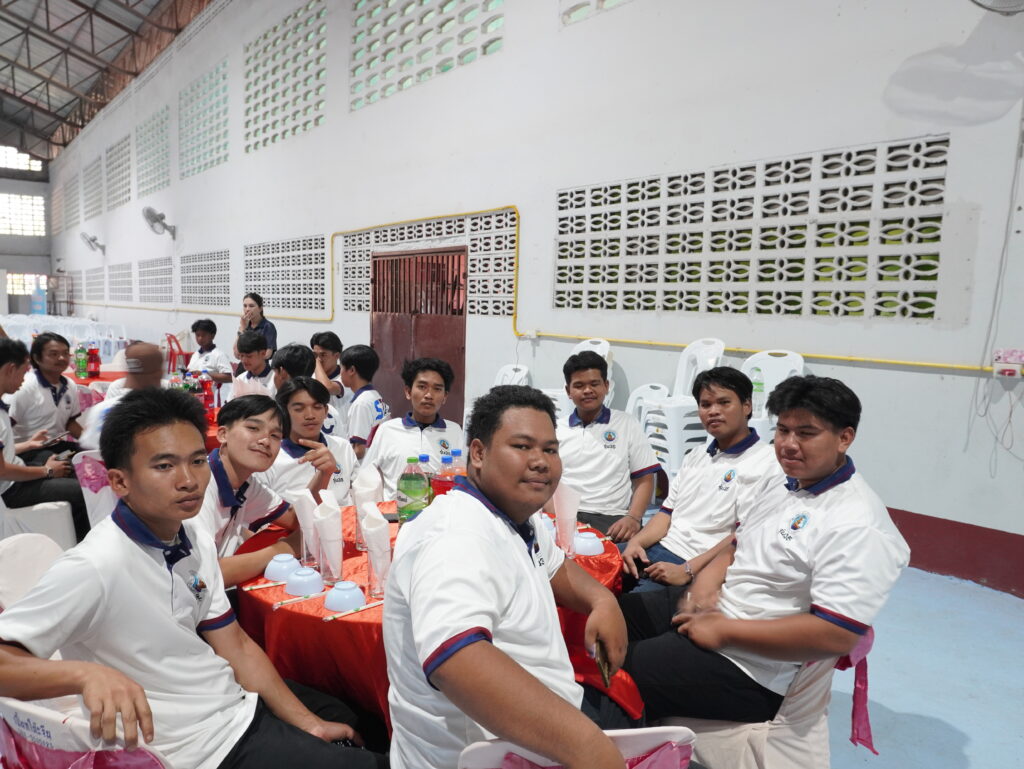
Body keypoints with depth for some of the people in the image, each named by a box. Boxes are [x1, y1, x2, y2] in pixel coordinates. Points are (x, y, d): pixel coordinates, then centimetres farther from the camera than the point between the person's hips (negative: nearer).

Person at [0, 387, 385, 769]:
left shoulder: (196, 540, -2)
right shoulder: (94, 566, -25)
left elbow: (237, 647, 3)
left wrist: (309, 725, 0)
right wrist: (86, 672, -44)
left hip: (242, 705, 7)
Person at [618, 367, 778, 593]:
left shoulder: (764, 463, -9)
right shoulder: (695, 457, 19)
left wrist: (688, 571, -21)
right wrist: (636, 542, -1)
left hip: (701, 568, -7)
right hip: (655, 549, 8)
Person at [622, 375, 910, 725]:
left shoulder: (856, 525, -21)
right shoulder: (779, 483, 7)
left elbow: (836, 635, -27)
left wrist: (725, 630, -22)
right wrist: (709, 575, -5)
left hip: (749, 671, -9)